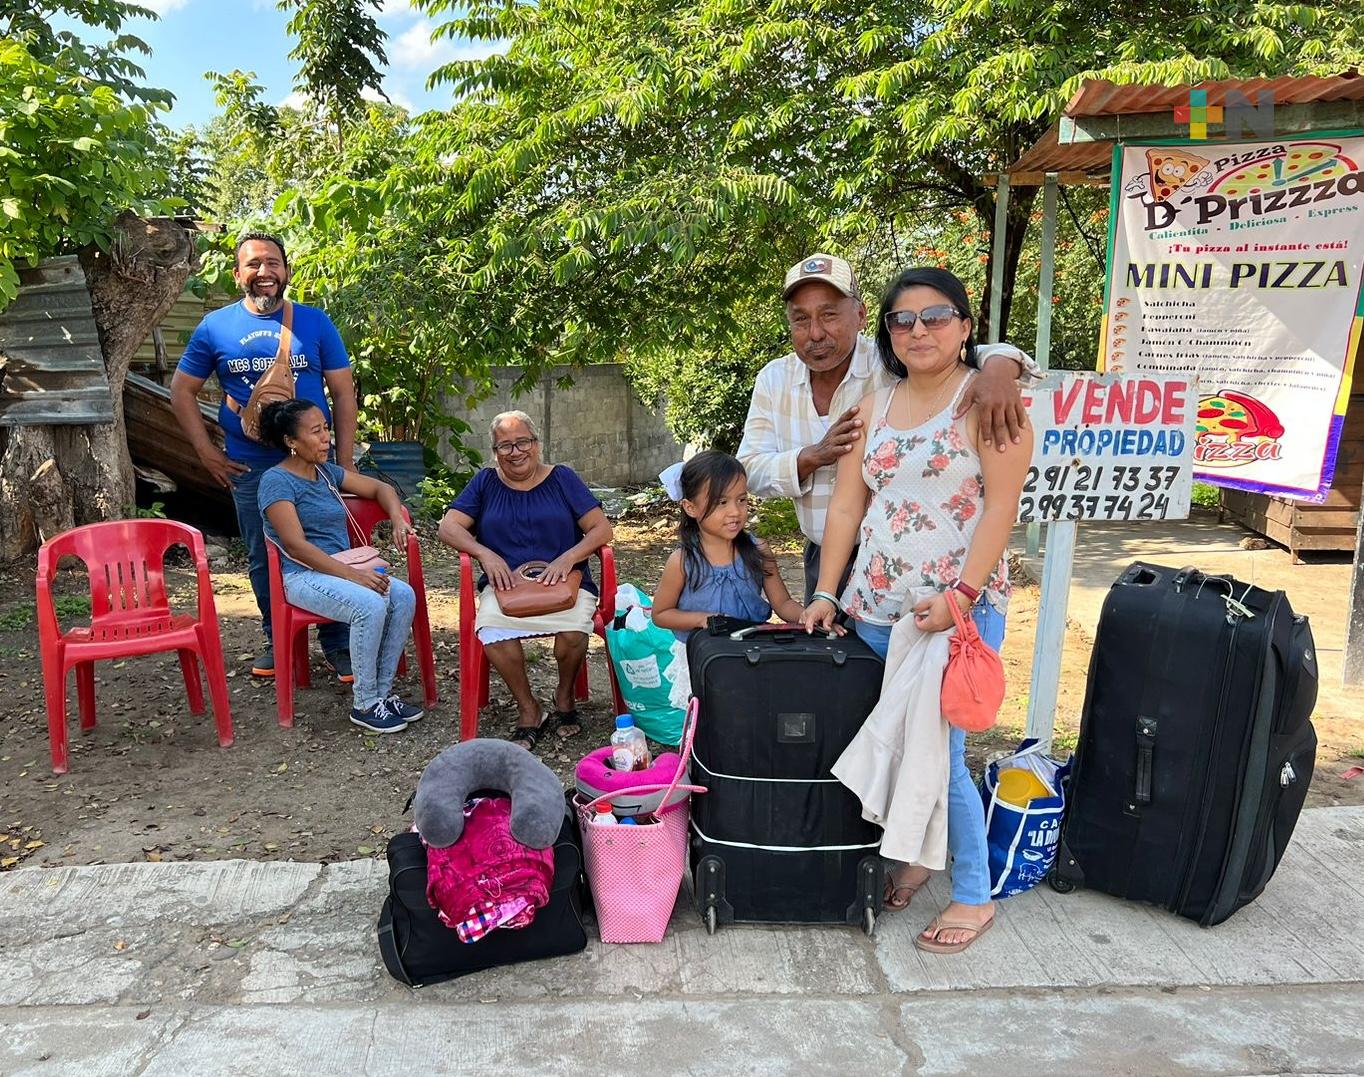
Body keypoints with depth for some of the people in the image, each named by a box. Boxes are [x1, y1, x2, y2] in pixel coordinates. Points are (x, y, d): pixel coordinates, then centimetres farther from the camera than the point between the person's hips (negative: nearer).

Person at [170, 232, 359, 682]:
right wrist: (206, 451, 2)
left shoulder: (315, 322, 2)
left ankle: (337, 644, 12)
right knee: (263, 558, 10)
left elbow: (343, 392, 2)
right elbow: (182, 391, 11)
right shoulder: (215, 326, 3)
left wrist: (345, 461, -3)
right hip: (249, 467, 1)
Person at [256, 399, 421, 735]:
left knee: (403, 596, -19)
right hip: (303, 576, -7)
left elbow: (380, 488, 23)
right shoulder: (277, 481, -9)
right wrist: (352, 575, -23)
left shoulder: (327, 472, 13)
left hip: (343, 568, 7)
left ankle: (382, 691, -9)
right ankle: (364, 704, -16)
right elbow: (296, 546, -18)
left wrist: (397, 519, 2)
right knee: (370, 605, -32)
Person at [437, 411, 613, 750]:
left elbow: (602, 529, 2)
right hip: (506, 584, 1)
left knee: (573, 631, -33)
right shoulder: (486, 482, 14)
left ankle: (565, 695, 1)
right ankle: (528, 709, -11)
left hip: (564, 583, -1)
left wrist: (568, 558, -15)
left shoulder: (562, 478, 9)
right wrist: (486, 555, -12)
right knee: (491, 628, -33)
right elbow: (449, 526, 5)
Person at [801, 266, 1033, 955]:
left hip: (958, 608, -5)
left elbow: (1001, 507, -11)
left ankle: (974, 896, 17)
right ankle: (911, 858, 34)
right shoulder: (874, 405, 12)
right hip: (875, 607, 5)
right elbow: (846, 505, 9)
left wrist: (960, 595, -19)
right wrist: (826, 593, 4)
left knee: (939, 753, -4)